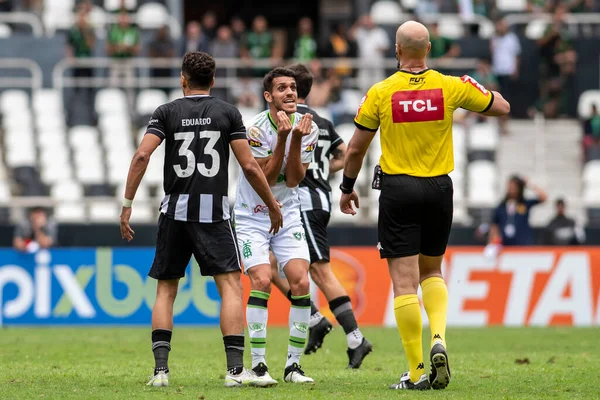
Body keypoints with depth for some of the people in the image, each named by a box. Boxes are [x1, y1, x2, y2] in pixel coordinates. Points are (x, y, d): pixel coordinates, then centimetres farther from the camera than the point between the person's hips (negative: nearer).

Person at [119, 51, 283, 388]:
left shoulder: (167, 112, 5)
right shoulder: (228, 113, 4)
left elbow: (142, 155, -8)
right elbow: (249, 166, -1)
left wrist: (127, 204, -4)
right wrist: (273, 206, 10)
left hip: (175, 211, 2)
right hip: (214, 212, -2)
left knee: (166, 290, 11)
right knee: (231, 285, -2)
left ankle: (161, 369, 0)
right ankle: (235, 369, -14)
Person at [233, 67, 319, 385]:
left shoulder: (307, 128, -6)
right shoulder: (256, 129, -17)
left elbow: (293, 180, -11)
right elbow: (267, 178, -19)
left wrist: (297, 139, -23)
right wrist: (283, 137, -28)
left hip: (288, 216, 4)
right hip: (252, 217, -4)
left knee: (301, 282, -10)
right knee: (261, 280, -19)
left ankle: (293, 364, 0)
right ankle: (258, 364, -12)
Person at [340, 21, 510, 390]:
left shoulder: (380, 93, -6)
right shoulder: (449, 87, -3)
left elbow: (356, 148, 1)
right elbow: (501, 107, 9)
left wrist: (348, 187, 16)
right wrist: (475, 88, 28)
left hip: (398, 190, -2)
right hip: (439, 189, 2)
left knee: (405, 281, -1)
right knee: (432, 271, 21)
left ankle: (417, 372, -5)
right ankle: (439, 338, -5)